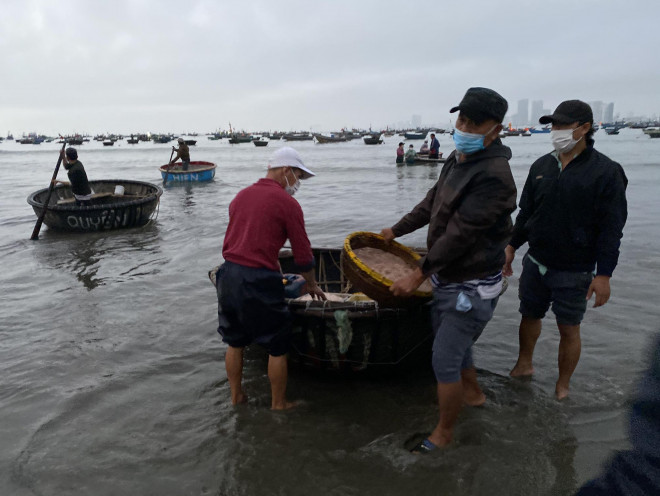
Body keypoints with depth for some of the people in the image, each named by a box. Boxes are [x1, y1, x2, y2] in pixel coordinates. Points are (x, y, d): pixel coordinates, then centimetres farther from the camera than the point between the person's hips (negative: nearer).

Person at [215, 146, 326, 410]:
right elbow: (302, 253, -3)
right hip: (259, 280, -7)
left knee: (234, 342, 21)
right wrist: (312, 285, 13)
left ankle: (236, 396, 35)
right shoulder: (288, 204, -6)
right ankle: (279, 404, 23)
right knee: (277, 346, 10)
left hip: (228, 273, 7)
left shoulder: (241, 195, 14)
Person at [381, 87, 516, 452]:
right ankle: (473, 394, 51)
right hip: (448, 278, 9)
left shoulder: (493, 176, -26)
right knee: (451, 340, 26)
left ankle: (444, 432, 22)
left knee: (444, 361, -1)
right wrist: (396, 230, 23)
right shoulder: (458, 159, 5)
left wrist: (418, 276, -21)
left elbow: (459, 234, -27)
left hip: (471, 288, -9)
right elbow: (431, 203, 18)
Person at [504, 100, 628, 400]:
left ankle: (562, 386, 25)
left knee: (569, 329, 7)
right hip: (535, 263, 5)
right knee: (529, 315, 17)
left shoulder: (606, 172, -12)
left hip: (574, 273, -5)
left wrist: (604, 274, -15)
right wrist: (512, 246, 9)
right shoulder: (541, 166, 3)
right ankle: (524, 365, 39)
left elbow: (612, 229, -12)